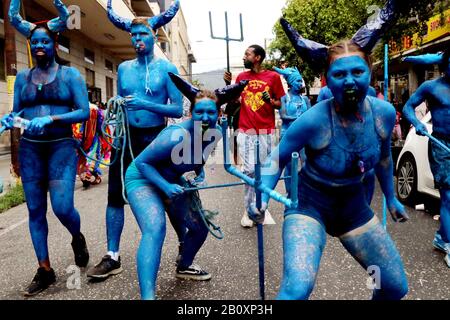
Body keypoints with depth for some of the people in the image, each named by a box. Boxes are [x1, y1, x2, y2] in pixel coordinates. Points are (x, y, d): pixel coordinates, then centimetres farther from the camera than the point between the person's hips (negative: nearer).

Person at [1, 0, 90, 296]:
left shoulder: (70, 75, 2)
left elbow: (84, 111, -7)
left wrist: (51, 119, -20)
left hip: (61, 146, -4)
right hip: (30, 149, 4)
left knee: (62, 207, -15)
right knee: (35, 210, 5)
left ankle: (78, 239, 20)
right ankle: (45, 271, 17)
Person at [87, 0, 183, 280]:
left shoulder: (166, 68, -5)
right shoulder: (123, 68, 9)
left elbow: (178, 110, -12)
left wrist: (146, 104, -24)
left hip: (156, 138, -4)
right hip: (127, 138, 4)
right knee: (115, 196, 3)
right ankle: (113, 258, 14)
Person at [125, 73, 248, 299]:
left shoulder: (213, 135, -11)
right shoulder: (177, 136, -33)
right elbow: (141, 162, -25)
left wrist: (200, 175, -10)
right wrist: (165, 186, -35)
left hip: (171, 181, 7)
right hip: (143, 179, -7)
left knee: (200, 229, 11)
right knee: (155, 230, -30)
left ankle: (183, 268, 39)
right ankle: (147, 295, -29)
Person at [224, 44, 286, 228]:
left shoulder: (273, 76, 2)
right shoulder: (241, 77, 10)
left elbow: (280, 104, 5)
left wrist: (270, 100, -15)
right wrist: (229, 85, 2)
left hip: (266, 132, -1)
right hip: (246, 132, 1)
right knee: (249, 170, -4)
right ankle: (249, 210, 5)